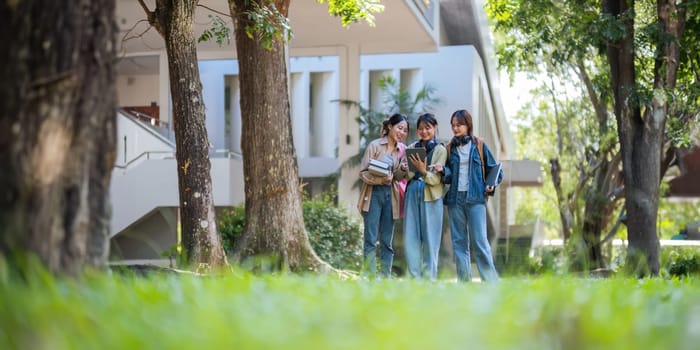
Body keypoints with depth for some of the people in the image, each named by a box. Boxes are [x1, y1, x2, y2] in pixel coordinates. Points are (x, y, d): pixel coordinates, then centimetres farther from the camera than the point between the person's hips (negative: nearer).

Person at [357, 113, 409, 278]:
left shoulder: (402, 149, 9)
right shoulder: (375, 145, -4)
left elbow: (398, 177, 12)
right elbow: (363, 172, -8)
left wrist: (402, 170, -9)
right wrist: (381, 179, -22)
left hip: (390, 195, 5)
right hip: (373, 194, -4)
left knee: (387, 241, 6)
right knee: (371, 239, -5)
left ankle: (385, 276, 9)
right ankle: (369, 276, -4)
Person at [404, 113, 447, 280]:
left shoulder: (440, 150, 1)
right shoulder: (412, 148, 13)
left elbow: (436, 180, -5)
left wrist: (423, 170, -22)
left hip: (431, 197, -4)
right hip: (412, 194, 4)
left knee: (430, 239, -2)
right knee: (410, 238, 1)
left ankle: (429, 277, 4)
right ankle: (415, 277, 7)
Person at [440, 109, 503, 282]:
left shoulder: (479, 146, 5)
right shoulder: (450, 148, 12)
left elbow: (494, 170, 9)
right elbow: (448, 176, 10)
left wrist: (491, 185, -9)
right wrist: (442, 170, -12)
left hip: (475, 198, -3)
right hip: (455, 199, 3)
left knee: (479, 240, -10)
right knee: (458, 242, 3)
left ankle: (491, 281, -6)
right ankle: (463, 280, 6)